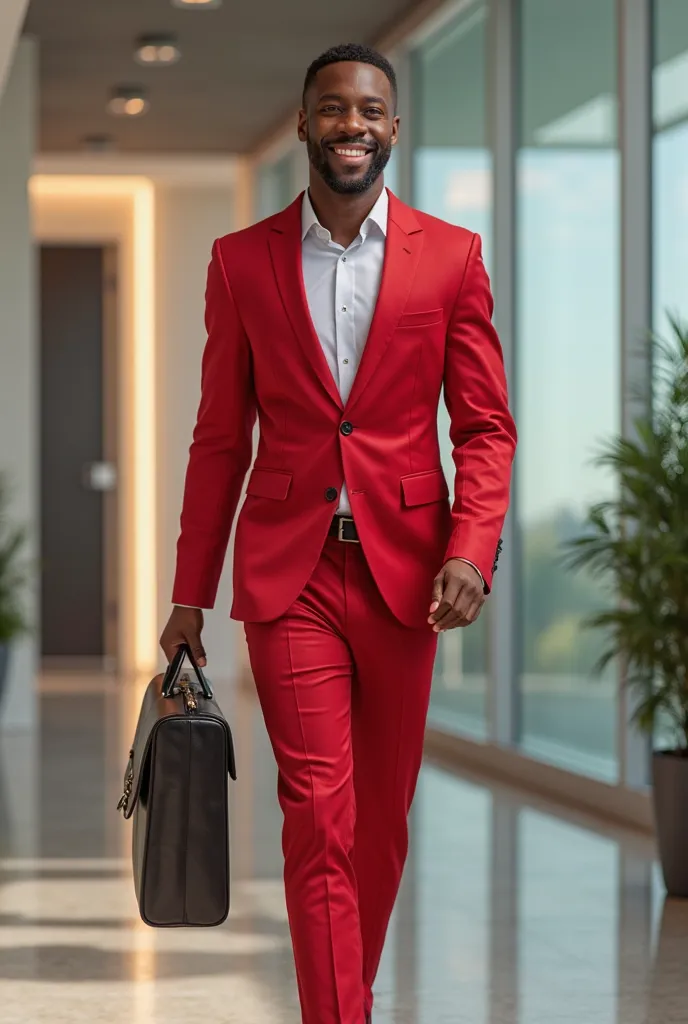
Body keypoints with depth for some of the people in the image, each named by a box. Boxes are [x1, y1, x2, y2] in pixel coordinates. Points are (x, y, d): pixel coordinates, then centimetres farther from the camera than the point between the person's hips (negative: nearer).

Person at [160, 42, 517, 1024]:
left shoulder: (451, 256, 3)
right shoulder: (242, 261, 4)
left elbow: (485, 426, 3)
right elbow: (220, 439, 8)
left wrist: (470, 552, -13)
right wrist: (190, 594, 7)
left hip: (403, 571, 1)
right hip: (288, 574, -1)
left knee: (382, 821, 10)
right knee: (318, 816, -7)